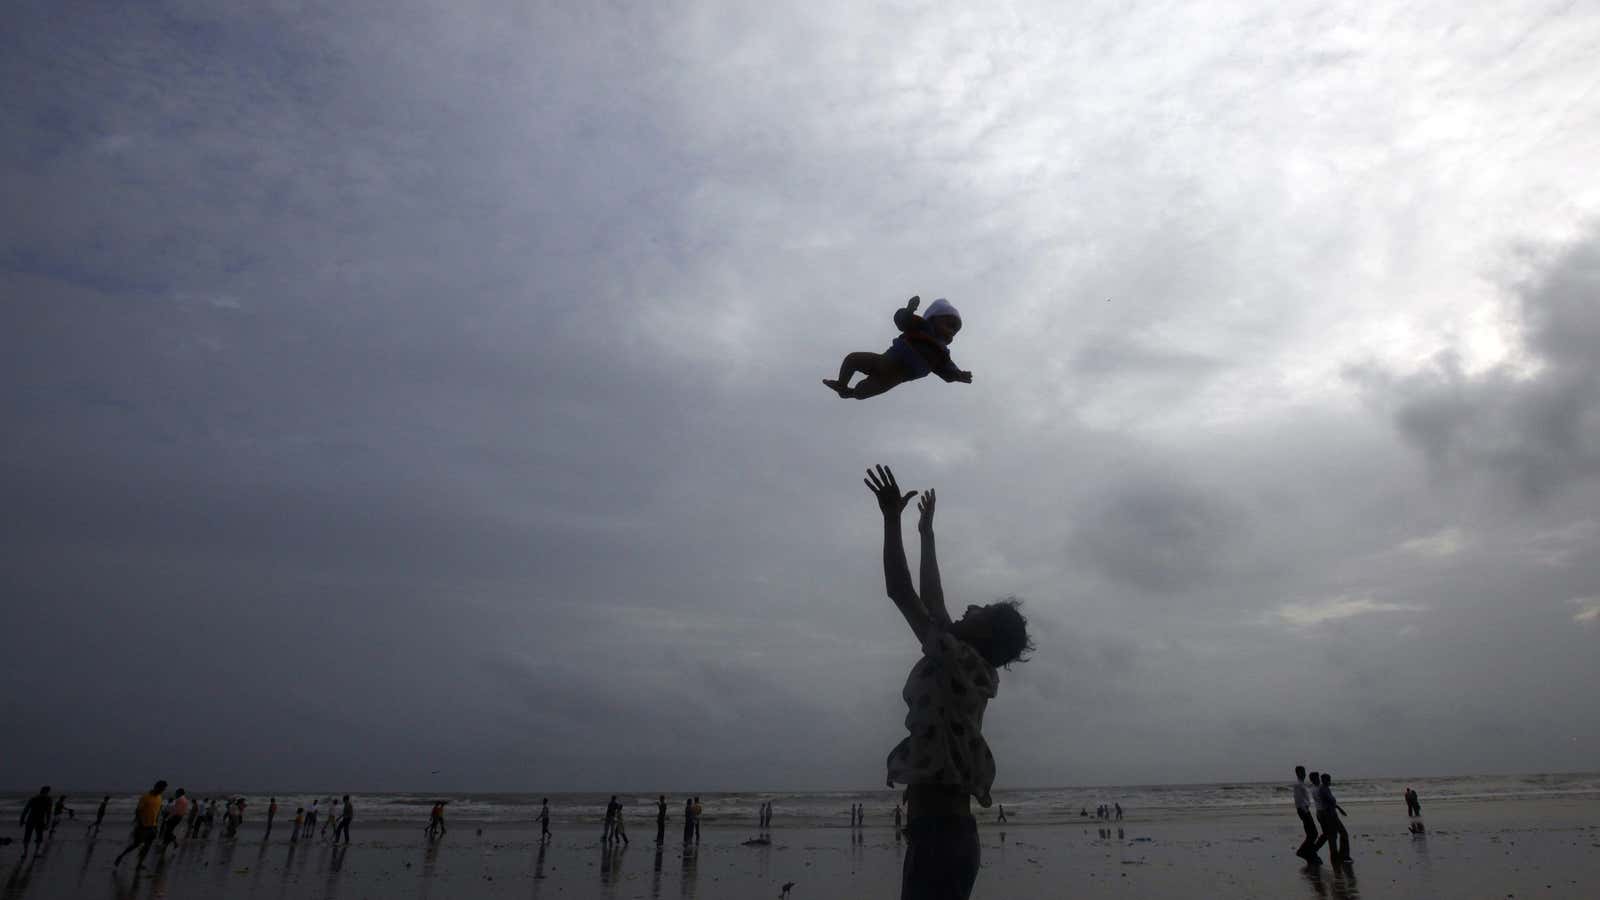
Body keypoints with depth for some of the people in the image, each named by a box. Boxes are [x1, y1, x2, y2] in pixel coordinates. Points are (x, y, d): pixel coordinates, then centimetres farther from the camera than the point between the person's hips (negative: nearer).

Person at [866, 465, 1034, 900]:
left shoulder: (960, 662, -11)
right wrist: (926, 533, 29)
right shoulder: (966, 668, 13)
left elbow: (900, 591, -14)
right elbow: (933, 601, 22)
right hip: (947, 832, 10)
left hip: (939, 833, -10)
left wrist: (892, 517, -9)